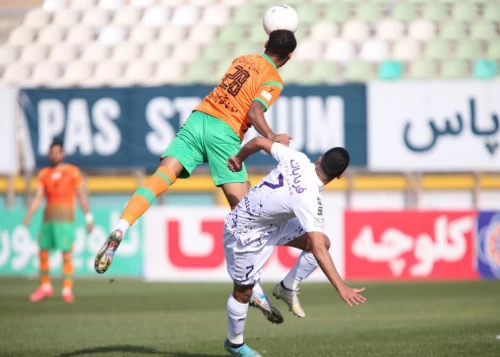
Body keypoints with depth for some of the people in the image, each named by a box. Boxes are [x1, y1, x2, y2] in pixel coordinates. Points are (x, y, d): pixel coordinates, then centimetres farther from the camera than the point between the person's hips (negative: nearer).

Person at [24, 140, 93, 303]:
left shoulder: (73, 172, 0)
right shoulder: (44, 173, 10)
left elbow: (82, 196, 0)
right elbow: (38, 197, 5)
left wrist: (88, 217, -5)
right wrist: (28, 215, -8)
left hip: (65, 218, -5)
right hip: (48, 216, 5)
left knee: (66, 253, -8)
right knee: (42, 252, 6)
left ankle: (67, 290, -5)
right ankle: (45, 287, 19)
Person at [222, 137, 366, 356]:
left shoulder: (296, 159, -19)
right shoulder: (308, 199, -36)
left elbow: (259, 142, -5)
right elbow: (317, 251, -38)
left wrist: (239, 158, 17)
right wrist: (341, 288, -37)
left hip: (270, 222, 8)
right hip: (246, 235, -8)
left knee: (324, 241, -2)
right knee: (243, 292, 10)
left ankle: (286, 289, 16)